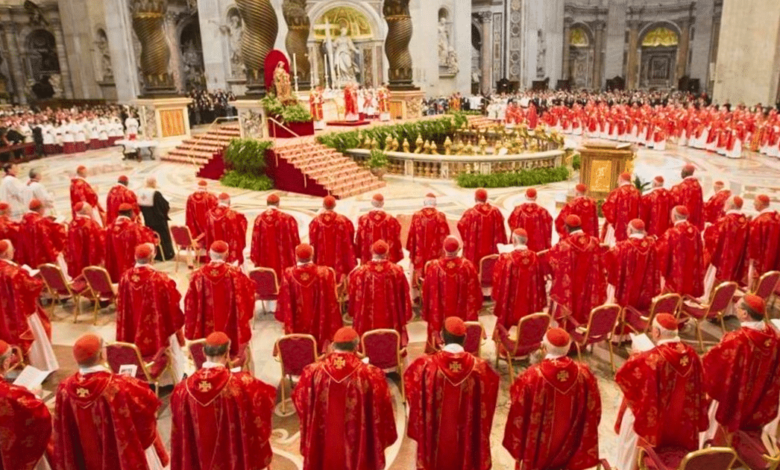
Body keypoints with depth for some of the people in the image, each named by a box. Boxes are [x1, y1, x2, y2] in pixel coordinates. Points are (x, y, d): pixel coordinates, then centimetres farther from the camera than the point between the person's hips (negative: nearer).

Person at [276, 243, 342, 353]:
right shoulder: (325, 273, -15)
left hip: (296, 326, 1)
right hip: (319, 325, -1)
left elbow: (283, 301, -4)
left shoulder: (288, 274, -13)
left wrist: (283, 317, 12)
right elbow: (332, 301, -10)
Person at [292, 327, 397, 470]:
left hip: (322, 448, 2)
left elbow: (299, 401, 1)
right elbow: (382, 412, -9)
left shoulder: (312, 372, -14)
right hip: (358, 449, -2)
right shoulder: (371, 375, -18)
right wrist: (384, 440, 7)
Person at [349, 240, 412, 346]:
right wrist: (405, 317, 13)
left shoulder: (360, 272, -9)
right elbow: (404, 296, 1)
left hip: (367, 322, -1)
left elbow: (354, 297, 1)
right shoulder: (397, 271, -6)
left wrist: (353, 313, 18)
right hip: (392, 321, 1)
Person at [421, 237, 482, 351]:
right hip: (463, 317, 1)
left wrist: (427, 315, 8)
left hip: (440, 318, -1)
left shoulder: (433, 267, -15)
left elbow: (427, 294, -6)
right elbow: (475, 293, -3)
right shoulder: (468, 266, -13)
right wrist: (475, 310, 13)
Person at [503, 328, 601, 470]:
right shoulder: (584, 373, -20)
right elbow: (593, 413, -6)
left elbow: (518, 416, -19)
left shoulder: (531, 377, -31)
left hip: (538, 449, -3)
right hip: (570, 447, 3)